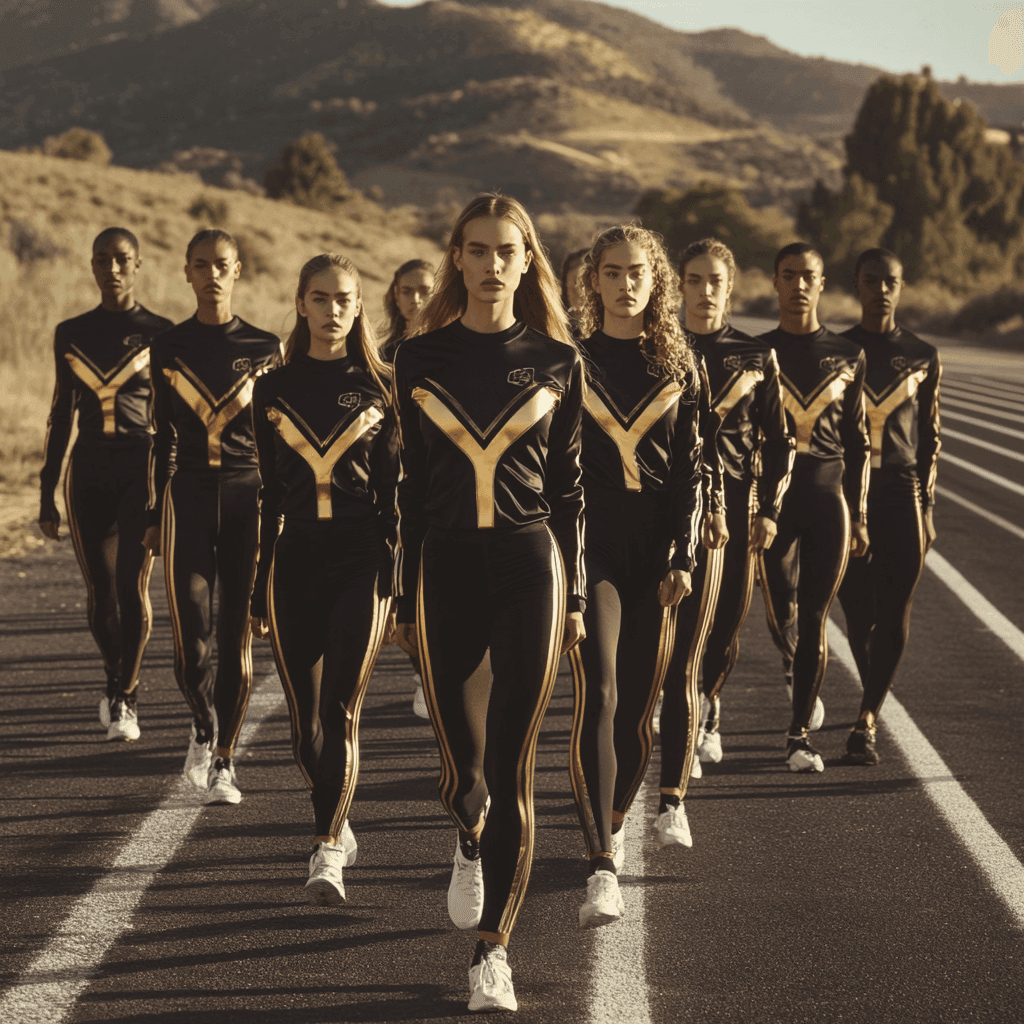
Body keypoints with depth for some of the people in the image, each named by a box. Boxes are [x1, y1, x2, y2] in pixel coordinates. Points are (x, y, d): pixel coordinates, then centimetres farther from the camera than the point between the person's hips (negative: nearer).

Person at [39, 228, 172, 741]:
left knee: (132, 587, -12)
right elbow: (60, 416, 12)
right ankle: (119, 686, 29)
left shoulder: (159, 333, 1)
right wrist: (47, 495, 10)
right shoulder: (71, 334, 9)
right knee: (100, 592, 5)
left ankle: (123, 699, 1)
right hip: (89, 472, 3)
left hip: (142, 469, -3)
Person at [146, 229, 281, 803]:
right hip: (188, 497, 0)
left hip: (248, 497, 0)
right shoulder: (169, 348, 7)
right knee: (191, 638, -9)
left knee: (238, 636, 0)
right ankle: (205, 728, 19)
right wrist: (155, 514, 9)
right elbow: (164, 436, 11)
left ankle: (224, 758, 12)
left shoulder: (265, 347, 4)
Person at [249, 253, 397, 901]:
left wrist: (399, 576, -3)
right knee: (306, 721, 5)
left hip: (361, 558, -3)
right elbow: (268, 495, 11)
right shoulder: (274, 391, 9)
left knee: (341, 711, -12)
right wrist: (259, 591, 10)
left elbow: (396, 488, 3)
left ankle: (327, 854, -11)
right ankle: (340, 828, 27)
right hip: (297, 558, 3)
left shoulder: (380, 387, 3)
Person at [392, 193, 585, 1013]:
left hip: (530, 562, -1)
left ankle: (493, 946, 5)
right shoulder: (420, 360, 4)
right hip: (446, 566, 1)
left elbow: (567, 484, 7)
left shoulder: (556, 360, 3)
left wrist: (575, 596, 5)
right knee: (460, 752, 3)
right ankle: (471, 844, 39)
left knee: (512, 761, -3)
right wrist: (405, 598, 6)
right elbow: (411, 485, 7)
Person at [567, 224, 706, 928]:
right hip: (589, 539, -2)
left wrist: (683, 557, -2)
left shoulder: (677, 365, 9)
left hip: (655, 545, 2)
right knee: (598, 694, -17)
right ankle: (602, 870, -22)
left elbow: (691, 468, 7)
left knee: (639, 705, 7)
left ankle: (614, 824, 33)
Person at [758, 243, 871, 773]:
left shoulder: (846, 356, 6)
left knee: (815, 618, 0)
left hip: (828, 495, 1)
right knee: (781, 613, -1)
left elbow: (858, 441, 8)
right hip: (772, 495, -1)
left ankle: (799, 734, 6)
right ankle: (796, 670, 30)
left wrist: (859, 516, 4)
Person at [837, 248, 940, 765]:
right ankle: (873, 707, 27)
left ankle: (866, 718, -4)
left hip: (902, 495, 0)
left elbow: (930, 438, 10)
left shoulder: (922, 357, 6)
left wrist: (928, 507, 5)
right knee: (858, 613, 4)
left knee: (893, 616, -7)